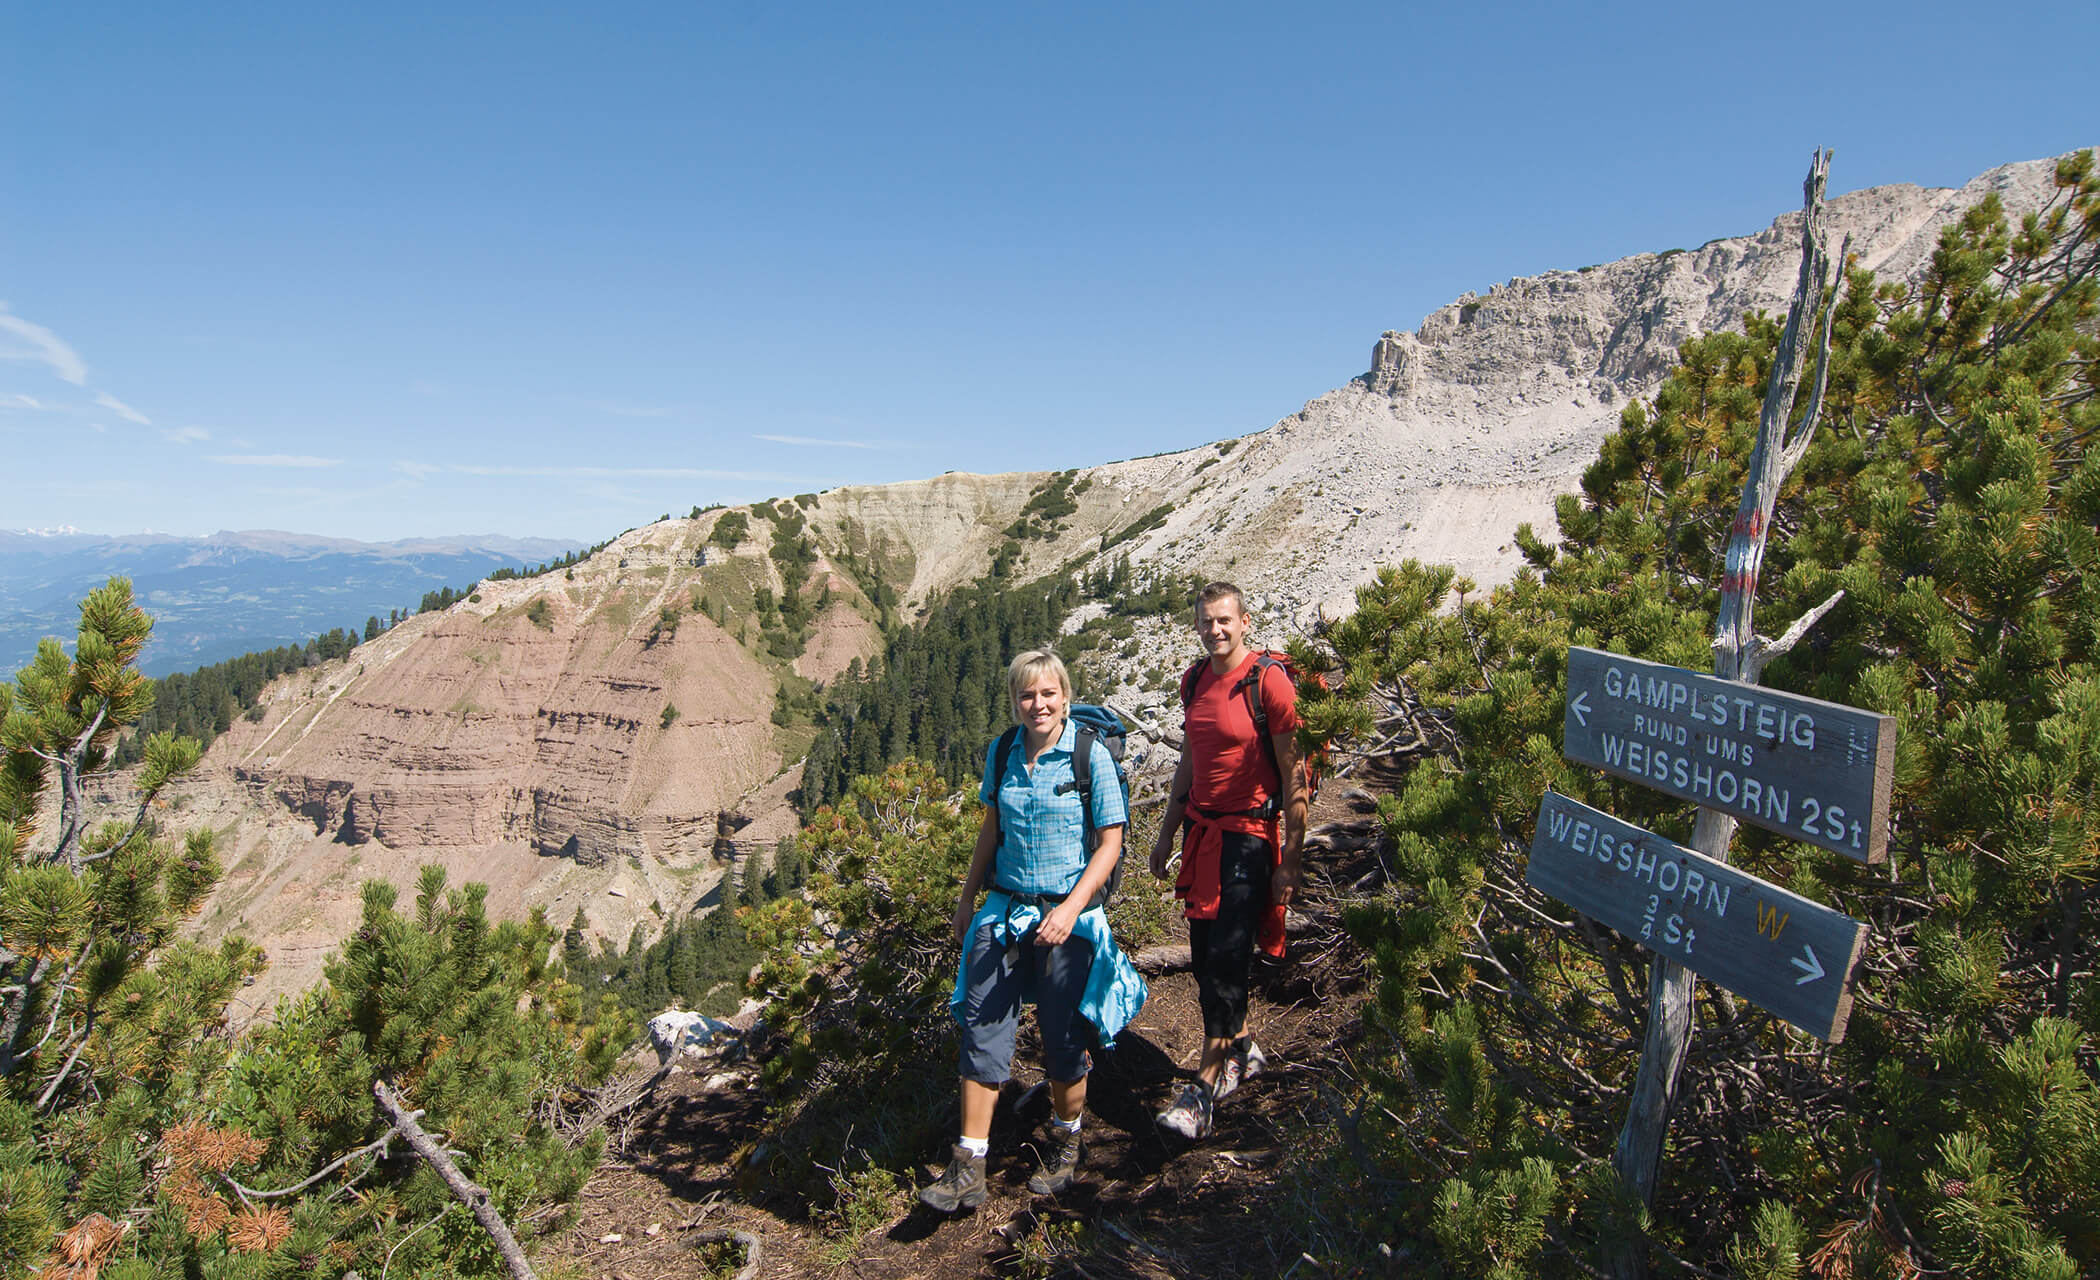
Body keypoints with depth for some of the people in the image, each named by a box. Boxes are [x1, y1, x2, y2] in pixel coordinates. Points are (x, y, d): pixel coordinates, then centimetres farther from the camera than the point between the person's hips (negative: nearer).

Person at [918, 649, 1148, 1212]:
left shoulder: (1090, 754, -11)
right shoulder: (1001, 752, 2)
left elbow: (1110, 842, -9)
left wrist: (1071, 910, -19)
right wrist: (967, 898, 16)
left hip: (1067, 915, -4)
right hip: (1004, 911, 4)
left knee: (1063, 1039, 8)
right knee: (982, 1031, 2)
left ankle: (1064, 1147, 33)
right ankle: (968, 1169, 12)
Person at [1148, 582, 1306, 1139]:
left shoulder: (1268, 681, -13)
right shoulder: (1195, 680, 9)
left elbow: (1294, 776, -12)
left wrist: (1290, 861, -14)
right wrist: (1167, 835, 18)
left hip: (1250, 836, -7)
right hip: (1201, 829, 7)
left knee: (1227, 960, -6)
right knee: (1204, 954, 11)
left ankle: (1203, 1091, 2)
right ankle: (1243, 1049, 33)